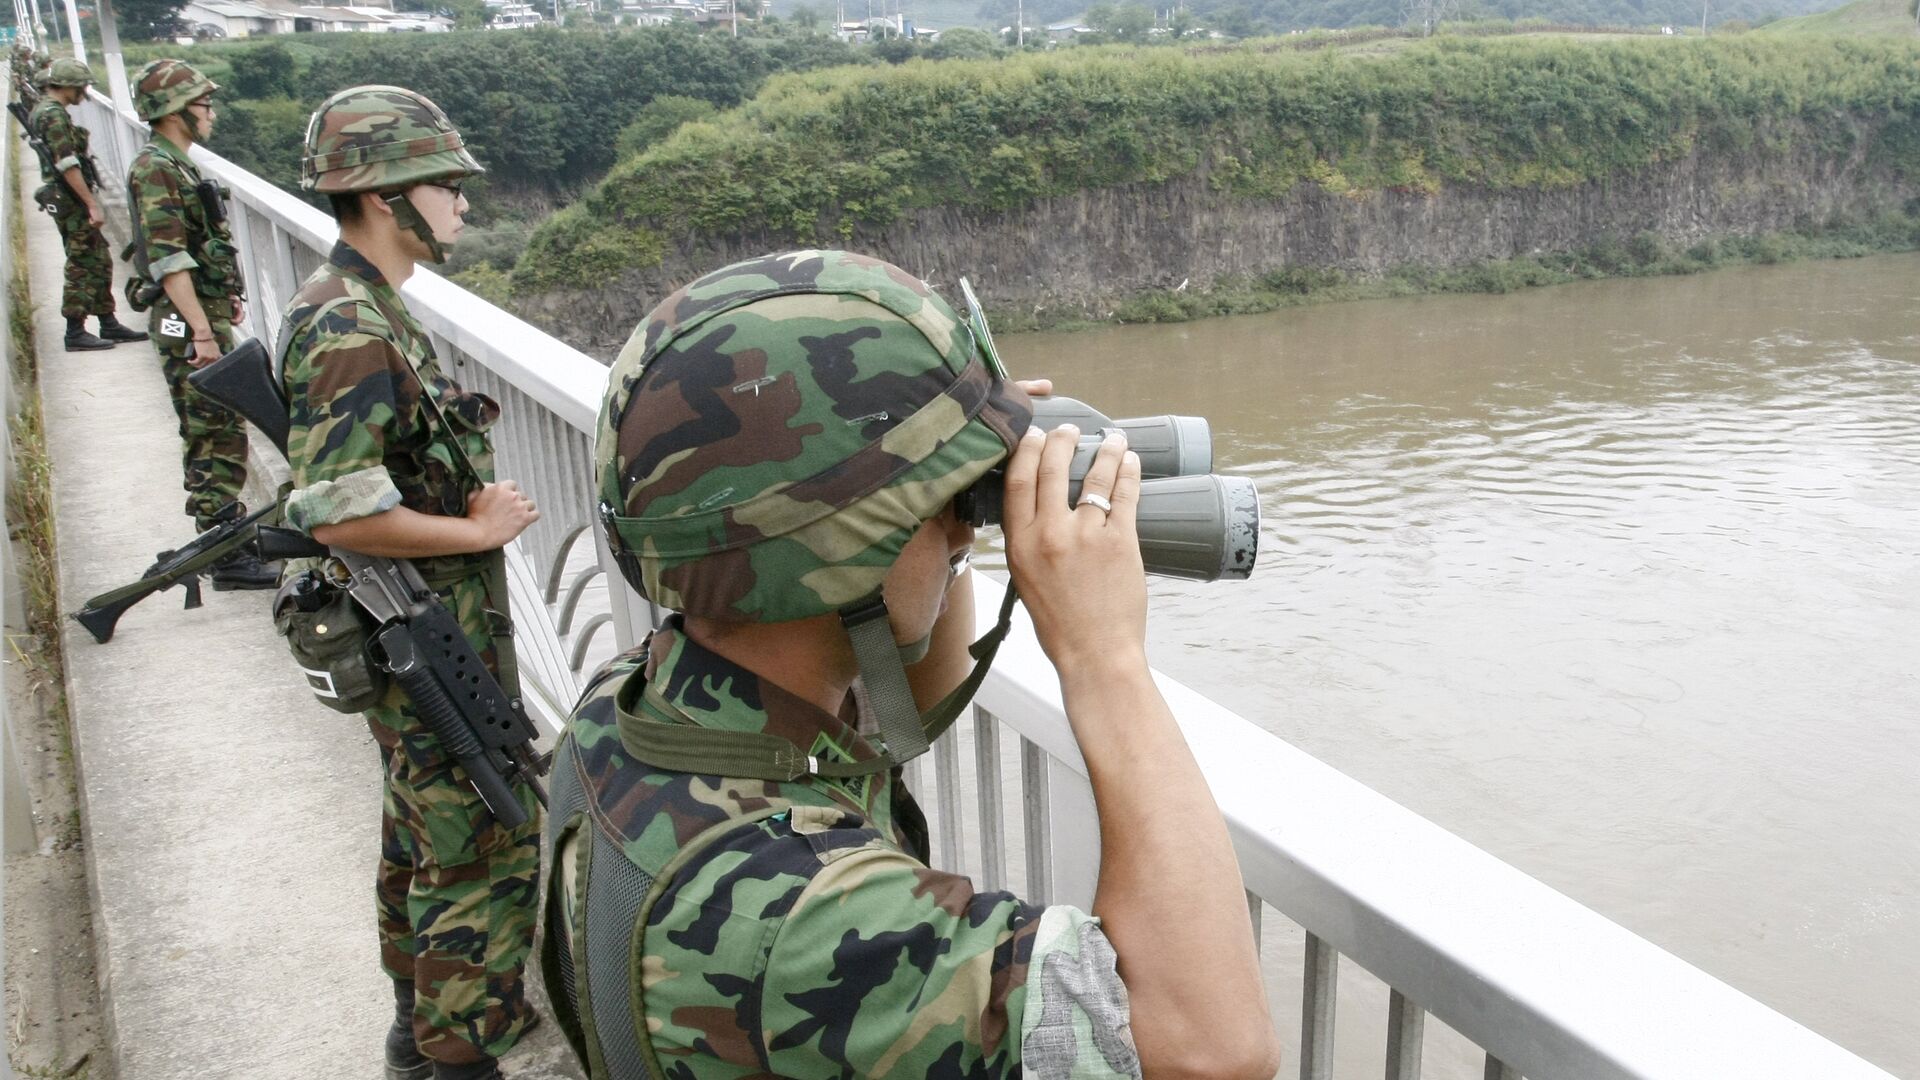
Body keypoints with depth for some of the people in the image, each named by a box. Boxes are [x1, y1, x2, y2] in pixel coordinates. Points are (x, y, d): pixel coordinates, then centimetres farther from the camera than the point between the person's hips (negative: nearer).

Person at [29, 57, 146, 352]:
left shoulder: (44, 111, 16)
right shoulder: (53, 115, -16)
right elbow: (67, 164, -23)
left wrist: (88, 201, 20)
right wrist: (92, 204, -24)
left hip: (68, 200, 10)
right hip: (71, 200, -10)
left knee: (99, 261, 14)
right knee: (82, 266, -5)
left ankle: (109, 324, 20)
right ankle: (75, 333, -2)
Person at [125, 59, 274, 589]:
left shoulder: (177, 164, 16)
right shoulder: (156, 168, -15)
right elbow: (167, 259, -22)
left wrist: (226, 297, 21)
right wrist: (202, 330, -25)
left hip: (204, 313, 10)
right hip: (188, 323, -10)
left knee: (216, 431, 17)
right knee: (214, 436, -8)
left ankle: (227, 529, 27)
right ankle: (227, 556, -4)